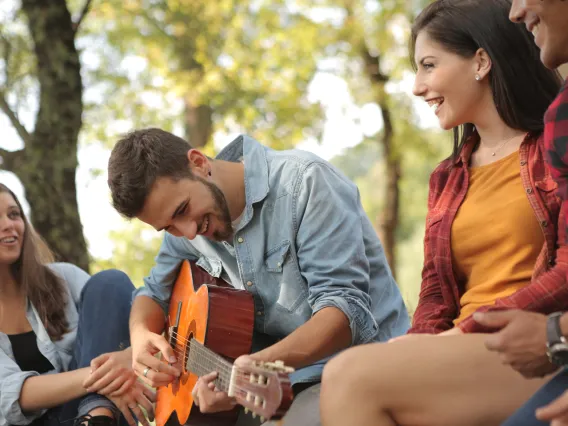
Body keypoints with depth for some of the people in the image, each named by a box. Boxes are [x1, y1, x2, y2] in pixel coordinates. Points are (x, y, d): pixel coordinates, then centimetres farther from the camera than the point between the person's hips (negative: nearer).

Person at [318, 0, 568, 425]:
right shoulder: (447, 179, 23)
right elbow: (436, 298, 13)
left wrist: (468, 329, -14)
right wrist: (418, 351, -8)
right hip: (464, 358, 6)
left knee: (352, 376, -26)